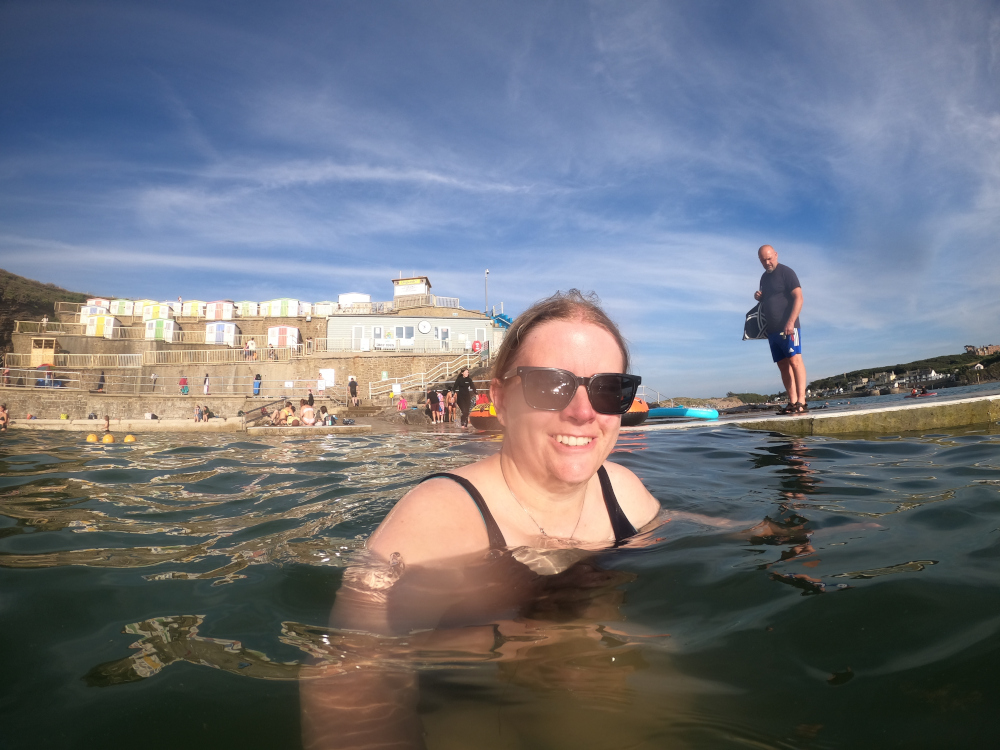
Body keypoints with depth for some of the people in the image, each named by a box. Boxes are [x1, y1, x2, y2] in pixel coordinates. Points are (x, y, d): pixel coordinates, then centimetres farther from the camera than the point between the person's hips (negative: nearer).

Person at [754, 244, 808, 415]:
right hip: (772, 329, 8)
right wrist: (759, 297, 9)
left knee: (795, 361, -14)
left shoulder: (786, 272, -4)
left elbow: (798, 297, -12)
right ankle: (792, 402, 4)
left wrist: (791, 321, -22)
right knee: (783, 366, 4)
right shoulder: (764, 277, 19)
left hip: (787, 327, -8)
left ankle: (801, 402, -19)